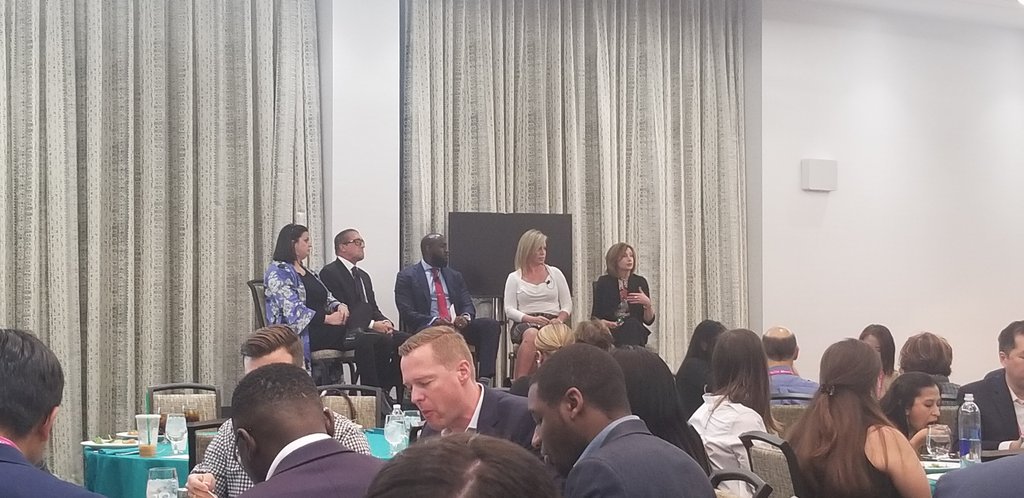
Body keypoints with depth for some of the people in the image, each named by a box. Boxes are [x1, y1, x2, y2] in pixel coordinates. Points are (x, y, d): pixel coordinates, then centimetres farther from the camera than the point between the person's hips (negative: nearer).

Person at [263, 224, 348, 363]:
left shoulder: (308, 273, 25)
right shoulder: (278, 272, -4)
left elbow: (327, 299, 21)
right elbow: (293, 311, -16)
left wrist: (339, 306, -3)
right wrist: (327, 319, -21)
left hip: (320, 328, 8)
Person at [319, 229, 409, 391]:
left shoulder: (364, 276, 25)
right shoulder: (329, 272, -4)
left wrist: (385, 322, -3)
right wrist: (372, 324, -19)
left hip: (366, 329, 9)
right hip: (342, 333, -9)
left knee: (405, 340, -13)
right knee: (382, 340, -32)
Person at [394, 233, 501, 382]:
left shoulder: (455, 276, 23)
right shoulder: (407, 277, 6)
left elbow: (468, 305, 15)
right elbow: (407, 313, -5)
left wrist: (465, 317, -11)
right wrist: (434, 321, -21)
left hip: (457, 325, 5)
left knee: (492, 325, -21)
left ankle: (485, 379, -33)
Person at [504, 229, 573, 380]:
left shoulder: (555, 273, 18)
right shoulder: (514, 278, 13)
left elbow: (567, 305, 15)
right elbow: (509, 310, 4)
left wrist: (559, 319, -7)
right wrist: (531, 319, -14)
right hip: (525, 323, -1)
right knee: (531, 334, -39)